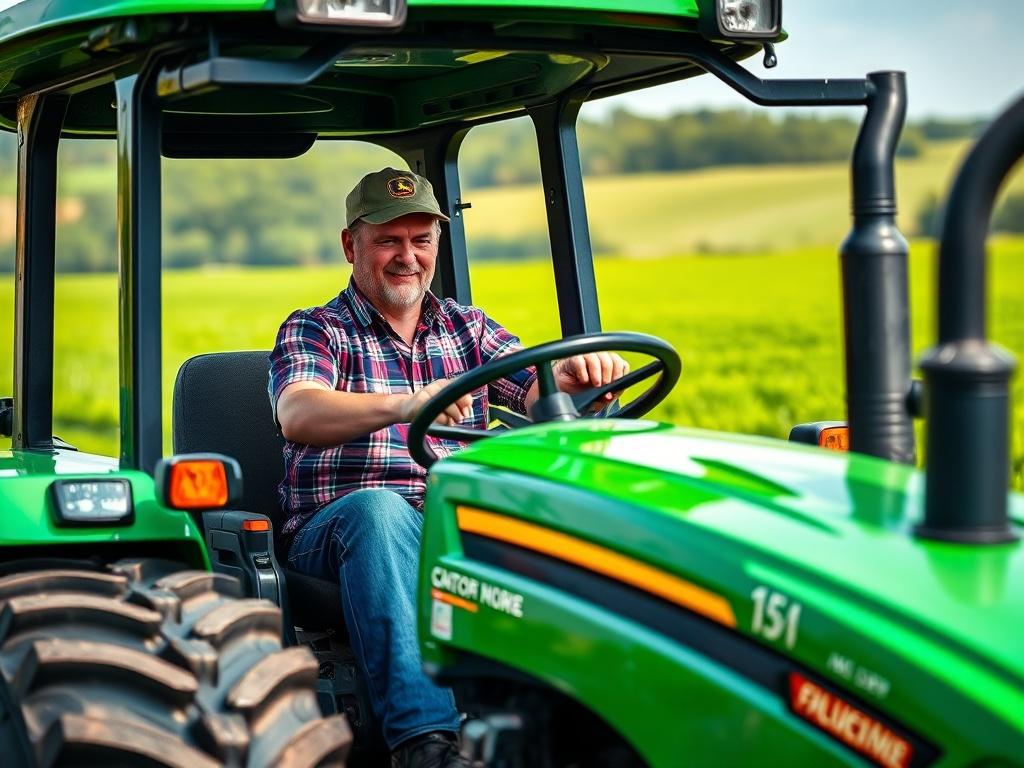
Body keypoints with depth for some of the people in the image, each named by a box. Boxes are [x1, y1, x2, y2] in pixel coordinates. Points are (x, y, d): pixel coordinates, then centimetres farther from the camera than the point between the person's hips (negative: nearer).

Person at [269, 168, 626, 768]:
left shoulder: (468, 328, 20)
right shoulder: (314, 331, 7)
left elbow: (538, 393, 3)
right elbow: (297, 417, -15)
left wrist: (578, 374, -22)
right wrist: (403, 405, -33)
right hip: (337, 531, -3)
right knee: (379, 508, -37)